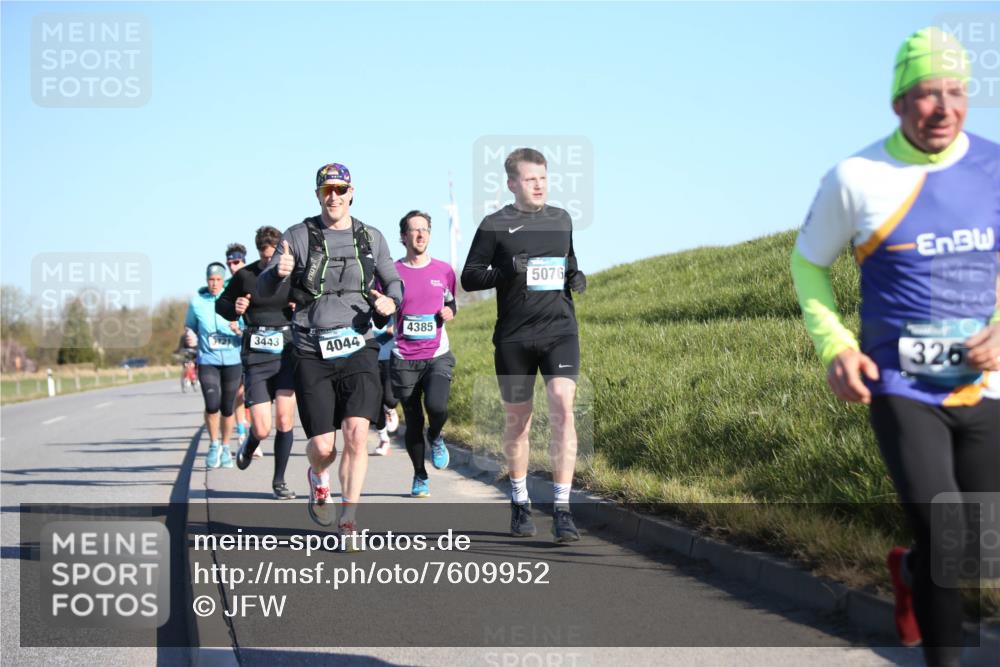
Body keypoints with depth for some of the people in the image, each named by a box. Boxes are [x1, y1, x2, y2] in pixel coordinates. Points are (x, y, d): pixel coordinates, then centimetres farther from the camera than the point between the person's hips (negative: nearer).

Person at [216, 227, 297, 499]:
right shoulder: (245, 276, 0)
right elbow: (221, 304, 12)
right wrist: (234, 309, -9)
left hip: (288, 352, 1)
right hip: (256, 355, -1)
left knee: (285, 419, -9)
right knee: (262, 430, -6)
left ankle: (279, 481, 9)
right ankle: (248, 447, 32)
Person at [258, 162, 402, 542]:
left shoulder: (371, 238, 8)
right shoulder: (298, 237, 0)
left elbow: (393, 281, 21)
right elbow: (265, 290, -4)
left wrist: (391, 301, -3)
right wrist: (279, 273, -27)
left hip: (358, 349, 1)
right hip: (312, 353, -1)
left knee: (356, 433, -16)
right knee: (323, 446, -1)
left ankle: (348, 522, -4)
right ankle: (318, 480, 37)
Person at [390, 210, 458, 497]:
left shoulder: (444, 270, 6)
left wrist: (450, 311, -1)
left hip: (437, 355, 0)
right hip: (404, 358, 0)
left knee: (436, 406, -24)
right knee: (413, 423, 3)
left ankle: (435, 438, 12)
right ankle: (420, 476, 24)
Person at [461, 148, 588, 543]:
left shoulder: (561, 220, 13)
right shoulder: (495, 225, 2)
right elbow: (469, 277, 2)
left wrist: (577, 277, 5)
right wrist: (508, 271, -16)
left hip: (559, 329, 1)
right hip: (513, 336, -1)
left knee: (562, 409, -16)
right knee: (518, 420, 9)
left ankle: (562, 510, -15)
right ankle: (520, 502, 28)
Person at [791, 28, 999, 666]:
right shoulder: (857, 179, -7)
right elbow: (808, 263, 8)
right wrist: (834, 345, -7)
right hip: (901, 389, -3)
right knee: (943, 542, -14)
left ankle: (910, 569, 44)